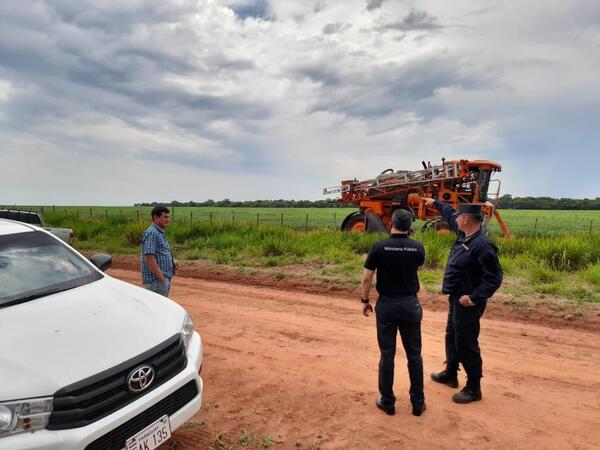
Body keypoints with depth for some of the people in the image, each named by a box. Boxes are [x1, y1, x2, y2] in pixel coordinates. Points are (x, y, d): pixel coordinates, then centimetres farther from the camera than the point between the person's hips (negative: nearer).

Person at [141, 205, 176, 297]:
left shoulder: (159, 233, 17)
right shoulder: (151, 233, -15)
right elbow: (149, 258, -22)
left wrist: (172, 261, 8)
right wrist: (161, 278, -22)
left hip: (164, 279, 10)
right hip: (156, 280, -10)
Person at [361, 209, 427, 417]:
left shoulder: (379, 247, -11)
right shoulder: (418, 248, -5)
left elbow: (367, 278, -9)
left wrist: (365, 301, 5)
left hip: (386, 304, -1)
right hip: (410, 304, 2)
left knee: (387, 354, 8)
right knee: (414, 354, 12)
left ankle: (387, 402, 18)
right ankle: (417, 402, 21)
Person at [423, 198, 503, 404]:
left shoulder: (483, 246, -25)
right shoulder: (464, 235, 3)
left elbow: (494, 277, -25)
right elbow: (450, 215, 22)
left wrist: (474, 298, -24)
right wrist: (435, 203, 32)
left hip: (468, 302, -10)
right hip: (456, 298, 10)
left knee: (466, 344, 1)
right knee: (452, 337, 23)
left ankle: (473, 389, 17)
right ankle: (450, 374, 41)